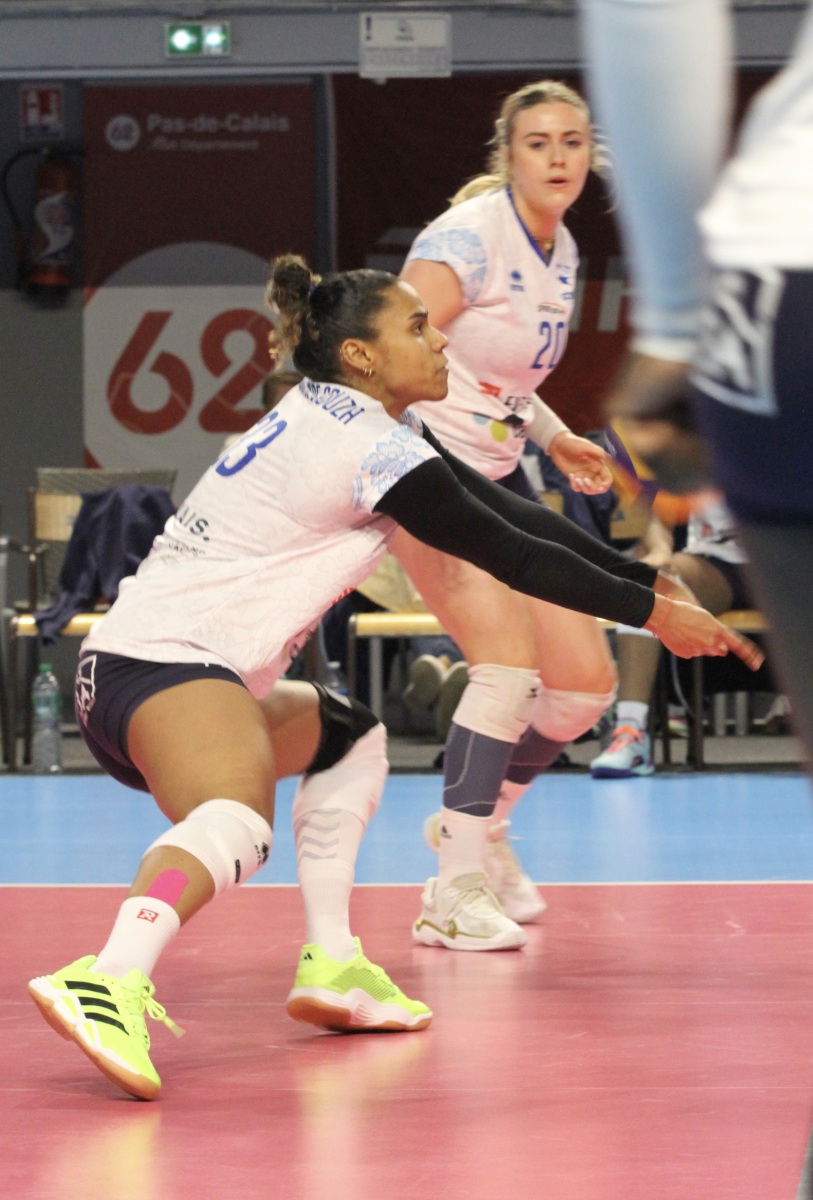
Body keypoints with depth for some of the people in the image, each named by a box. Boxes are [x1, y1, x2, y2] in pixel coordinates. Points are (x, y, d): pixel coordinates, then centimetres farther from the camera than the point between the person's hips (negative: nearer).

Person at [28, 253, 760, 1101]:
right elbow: (510, 554, -7)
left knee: (347, 738, 29)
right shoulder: (369, 448, -11)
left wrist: (649, 580, 18)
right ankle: (108, 983, -61)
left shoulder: (340, 420, 17)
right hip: (165, 661, -11)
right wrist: (652, 615, 2)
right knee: (236, 823, -37)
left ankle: (331, 967, 19)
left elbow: (508, 512, 18)